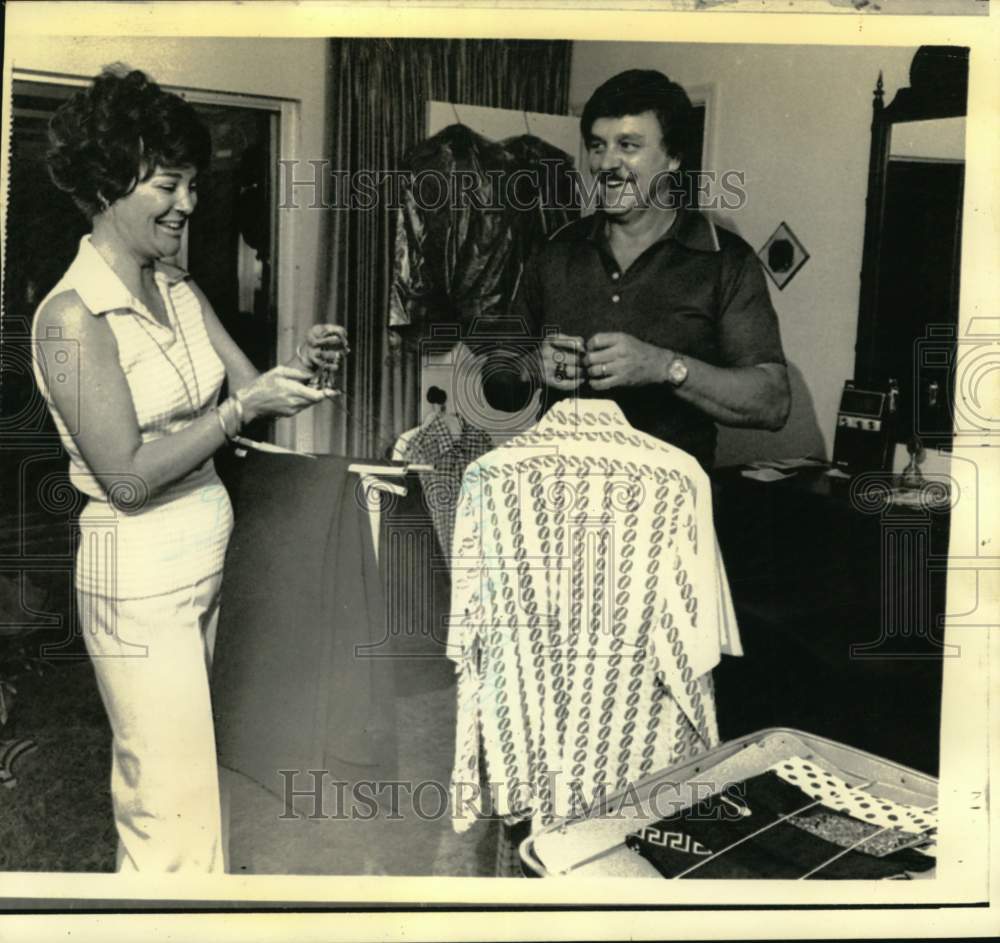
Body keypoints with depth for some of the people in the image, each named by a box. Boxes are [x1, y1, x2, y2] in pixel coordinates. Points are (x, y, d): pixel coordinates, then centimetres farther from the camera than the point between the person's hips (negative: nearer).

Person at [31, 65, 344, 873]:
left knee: (153, 786, 18)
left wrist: (300, 366, -11)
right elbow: (129, 477, -18)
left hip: (206, 559, 8)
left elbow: (246, 391, 8)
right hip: (141, 579, -7)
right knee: (179, 812, 1)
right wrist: (245, 405, -21)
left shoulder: (179, 291, 7)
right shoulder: (73, 316, -16)